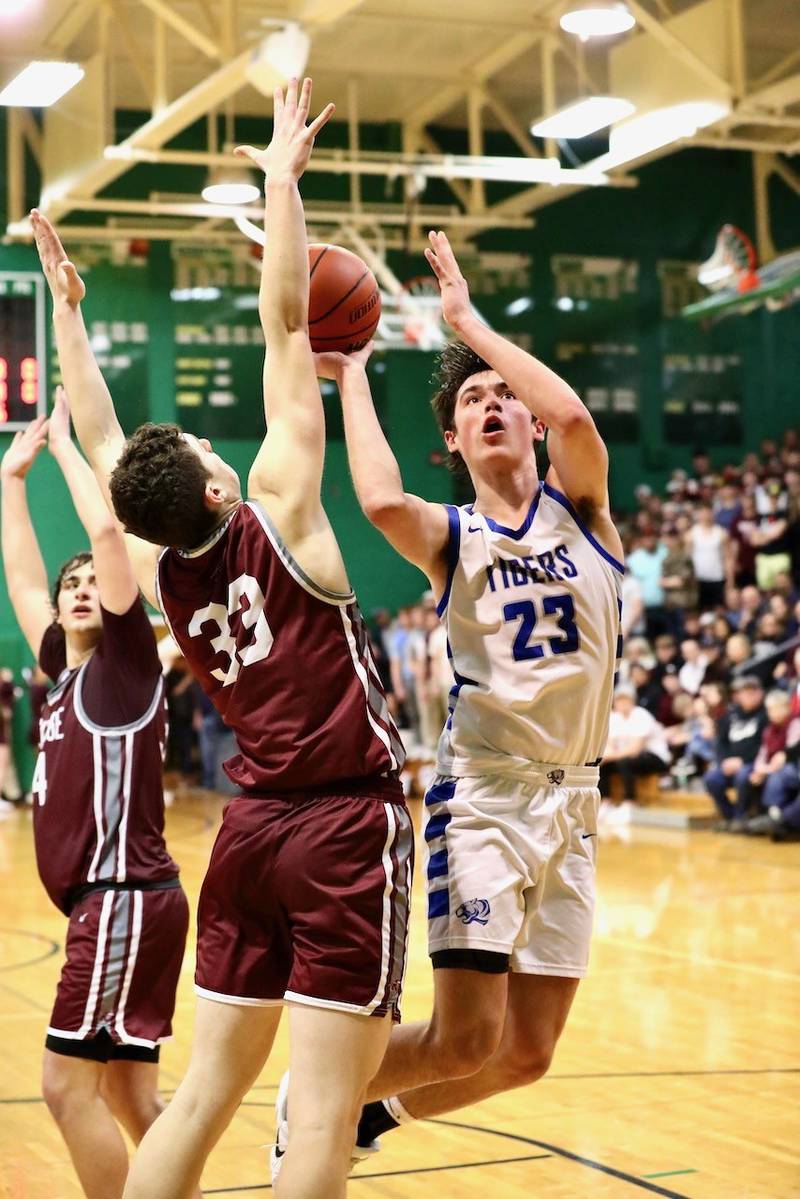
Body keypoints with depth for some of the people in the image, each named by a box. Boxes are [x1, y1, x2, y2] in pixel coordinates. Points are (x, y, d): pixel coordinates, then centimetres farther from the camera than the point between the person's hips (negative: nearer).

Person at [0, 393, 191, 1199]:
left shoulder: (126, 660, -5)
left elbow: (108, 530, -15)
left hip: (125, 898, -8)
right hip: (104, 899, 8)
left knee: (68, 1082, -7)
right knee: (127, 1094, 11)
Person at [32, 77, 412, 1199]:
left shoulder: (164, 569, 4)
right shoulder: (277, 512, -10)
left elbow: (103, 443, 18)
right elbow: (285, 322, -8)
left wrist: (67, 307, 27)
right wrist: (282, 177, -1)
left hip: (251, 829, 6)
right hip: (346, 824, -6)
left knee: (205, 1091, 11)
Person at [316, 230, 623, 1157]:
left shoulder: (578, 508, 5)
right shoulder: (450, 538, -1)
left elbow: (574, 416, -18)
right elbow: (381, 502, -25)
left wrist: (467, 319, -9)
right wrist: (350, 380, -11)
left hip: (572, 801, 3)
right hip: (483, 793, -3)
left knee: (526, 1054, 8)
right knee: (465, 1039, -12)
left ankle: (373, 1114, 33)